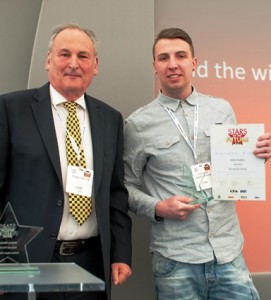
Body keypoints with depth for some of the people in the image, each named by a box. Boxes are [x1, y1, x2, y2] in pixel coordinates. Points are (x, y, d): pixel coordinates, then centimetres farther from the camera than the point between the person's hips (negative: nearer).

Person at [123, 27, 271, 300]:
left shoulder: (222, 110, 7)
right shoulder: (138, 124, -2)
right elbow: (127, 186, 4)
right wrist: (157, 208, -12)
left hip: (229, 252, 3)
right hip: (175, 259, -2)